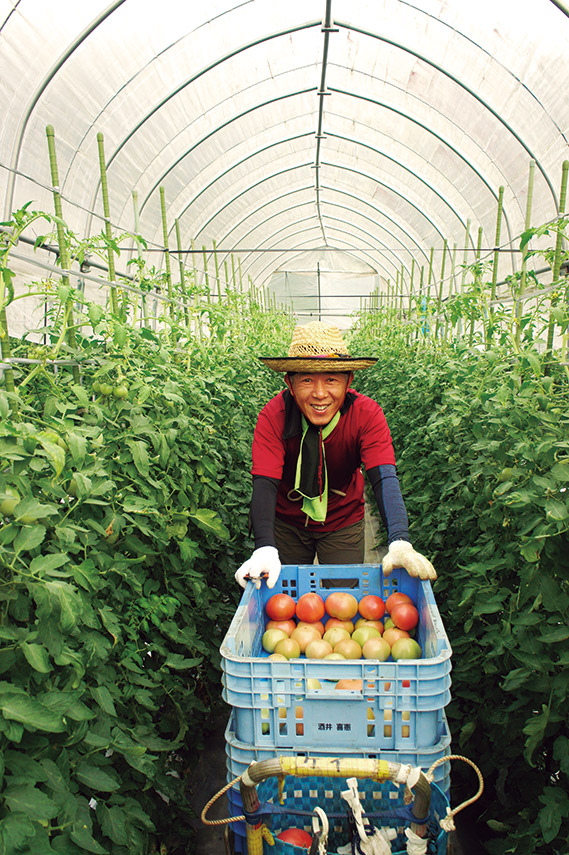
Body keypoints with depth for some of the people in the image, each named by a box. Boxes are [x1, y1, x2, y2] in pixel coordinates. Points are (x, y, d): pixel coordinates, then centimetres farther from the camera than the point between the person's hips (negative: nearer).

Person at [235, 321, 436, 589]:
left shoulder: (367, 414, -25)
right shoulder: (273, 416, -25)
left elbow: (384, 478, -34)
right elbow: (265, 482, -32)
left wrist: (400, 543, -50)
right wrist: (265, 549, -47)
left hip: (344, 523, 0)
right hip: (287, 522, 0)